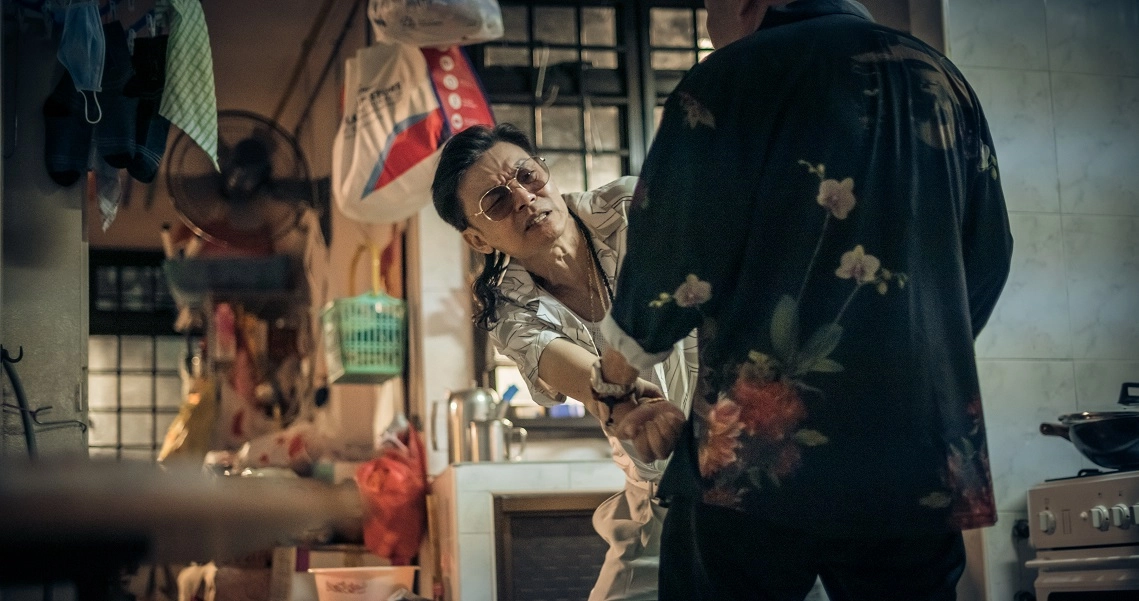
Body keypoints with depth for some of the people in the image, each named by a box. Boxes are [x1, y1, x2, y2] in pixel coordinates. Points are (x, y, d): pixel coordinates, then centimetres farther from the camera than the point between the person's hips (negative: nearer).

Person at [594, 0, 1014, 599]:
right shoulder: (945, 83, 12)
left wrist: (621, 357, 15)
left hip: (754, 465, -4)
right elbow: (987, 263, 15)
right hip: (923, 476, 5)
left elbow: (671, 265, -4)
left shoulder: (730, 80, -4)